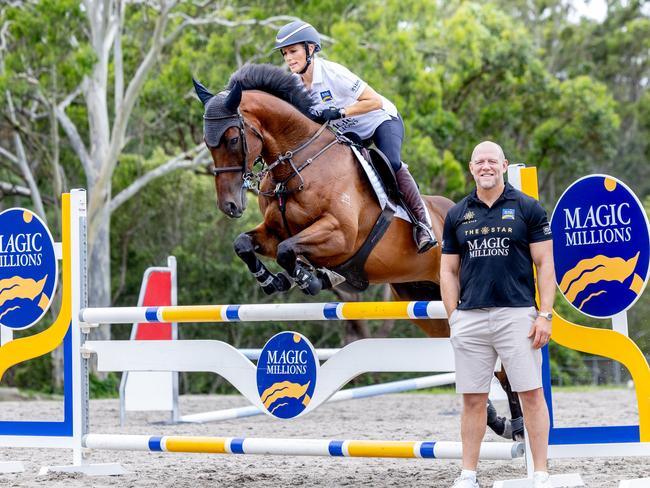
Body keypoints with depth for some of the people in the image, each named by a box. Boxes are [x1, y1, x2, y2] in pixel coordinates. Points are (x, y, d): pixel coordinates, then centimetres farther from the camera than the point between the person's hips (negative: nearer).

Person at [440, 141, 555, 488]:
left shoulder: (527, 209, 3)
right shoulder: (457, 215, 11)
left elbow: (544, 264, 1)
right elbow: (448, 270, 14)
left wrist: (545, 315, -7)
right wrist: (453, 317, 4)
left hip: (517, 314, -3)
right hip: (470, 318, 3)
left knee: (531, 394, -4)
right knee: (472, 398, 5)